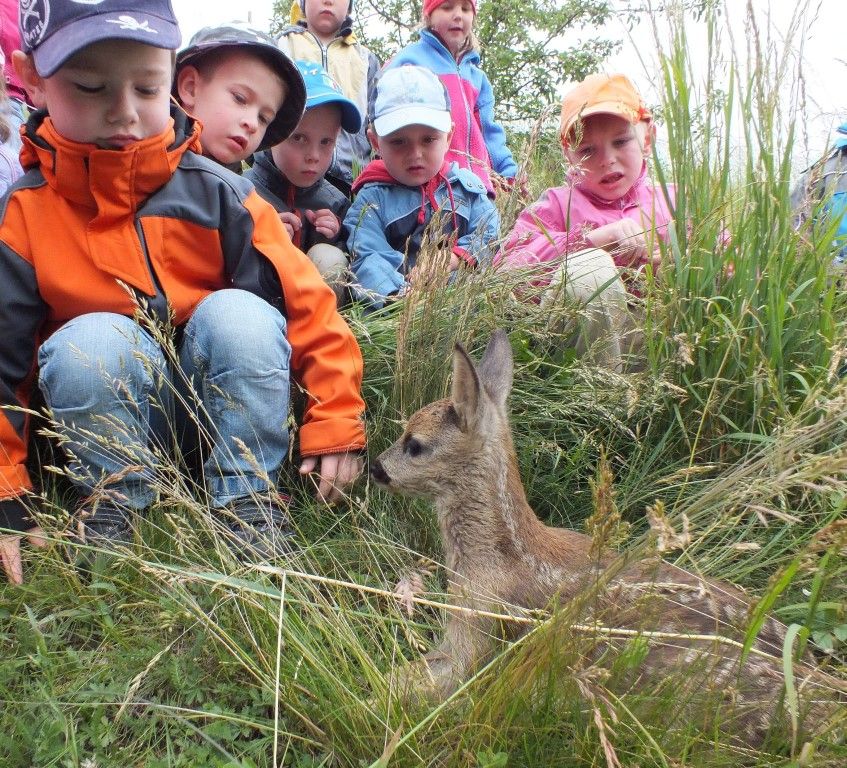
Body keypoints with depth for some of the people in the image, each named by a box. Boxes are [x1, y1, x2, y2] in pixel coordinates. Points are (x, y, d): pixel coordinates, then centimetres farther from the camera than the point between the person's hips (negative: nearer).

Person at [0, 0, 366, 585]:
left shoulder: (215, 193, -11)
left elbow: (307, 303, -12)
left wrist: (335, 425, -17)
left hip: (224, 400, 1)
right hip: (108, 422, 0)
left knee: (237, 312, -28)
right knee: (88, 340, -30)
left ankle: (248, 509, -17)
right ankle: (114, 516, -12)